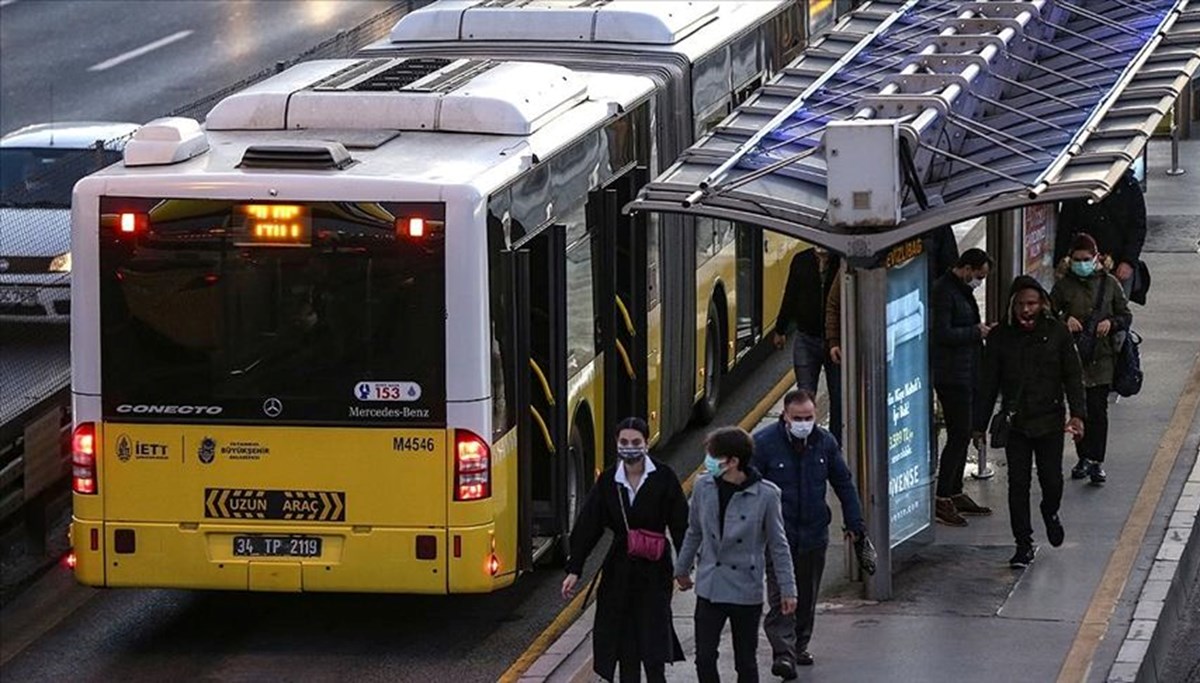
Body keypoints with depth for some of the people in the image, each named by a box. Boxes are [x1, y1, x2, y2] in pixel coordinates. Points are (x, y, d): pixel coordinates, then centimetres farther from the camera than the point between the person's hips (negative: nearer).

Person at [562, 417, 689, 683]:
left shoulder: (663, 478, -6)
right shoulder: (608, 481, 2)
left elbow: (680, 524, -4)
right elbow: (587, 526, 3)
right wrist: (574, 570, 0)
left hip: (654, 571, -3)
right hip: (619, 569, 3)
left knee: (653, 650, -6)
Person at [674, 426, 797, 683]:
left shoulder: (765, 495, -13)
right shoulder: (704, 487, -4)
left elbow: (778, 545, -4)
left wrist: (787, 590, -3)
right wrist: (682, 569, 22)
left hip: (746, 591, -3)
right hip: (709, 588, 3)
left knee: (746, 662, 8)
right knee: (704, 658, 0)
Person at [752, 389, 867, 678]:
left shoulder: (825, 442, 3)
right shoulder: (763, 443, -10)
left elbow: (844, 484, 12)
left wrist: (855, 523, 10)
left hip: (814, 533, 5)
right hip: (778, 533, -4)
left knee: (807, 597, 14)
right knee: (780, 596, -13)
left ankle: (799, 646, 29)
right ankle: (783, 653, -18)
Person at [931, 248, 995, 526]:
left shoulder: (962, 290, 16)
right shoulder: (944, 291, -15)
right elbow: (943, 334, -23)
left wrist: (981, 330, 9)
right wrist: (976, 331, -14)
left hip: (966, 374, 10)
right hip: (951, 375, -10)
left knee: (962, 435, 14)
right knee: (959, 435, -10)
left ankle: (955, 493, 22)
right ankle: (942, 500, -8)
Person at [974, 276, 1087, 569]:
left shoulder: (1057, 332, -2)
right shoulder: (1000, 336, 0)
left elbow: (1073, 375, 0)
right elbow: (988, 383, 6)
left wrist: (1077, 413, -11)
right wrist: (980, 424, 6)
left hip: (1049, 420, -1)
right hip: (1015, 422, 1)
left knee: (1052, 479, -1)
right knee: (1018, 484, 0)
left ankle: (1051, 512, 34)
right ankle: (1024, 544, 10)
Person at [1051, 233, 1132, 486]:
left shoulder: (1109, 284, 2)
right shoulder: (1064, 285, 2)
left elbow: (1126, 316, 7)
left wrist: (1111, 323, -13)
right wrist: (1065, 320, -14)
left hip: (1101, 356, -1)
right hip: (1073, 354, 1)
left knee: (1098, 409, -5)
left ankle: (1097, 462, -2)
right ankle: (1084, 458, 20)